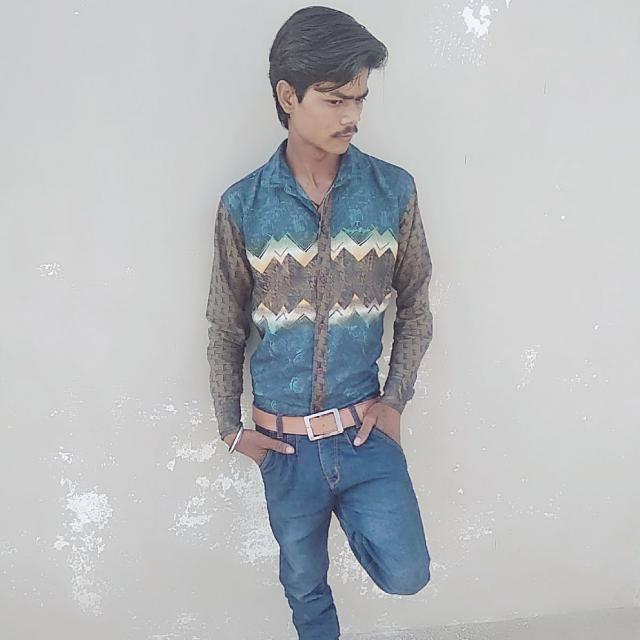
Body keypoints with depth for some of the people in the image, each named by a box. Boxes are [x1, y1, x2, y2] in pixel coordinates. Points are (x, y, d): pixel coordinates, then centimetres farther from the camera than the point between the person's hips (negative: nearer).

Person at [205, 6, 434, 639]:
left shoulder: (393, 190, -7)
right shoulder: (243, 205, -9)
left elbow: (416, 305, 3)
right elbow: (225, 327, 1)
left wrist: (395, 399, -4)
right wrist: (230, 427, 2)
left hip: (364, 429, 0)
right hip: (283, 438, 0)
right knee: (304, 581, 18)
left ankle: (352, 514, 28)